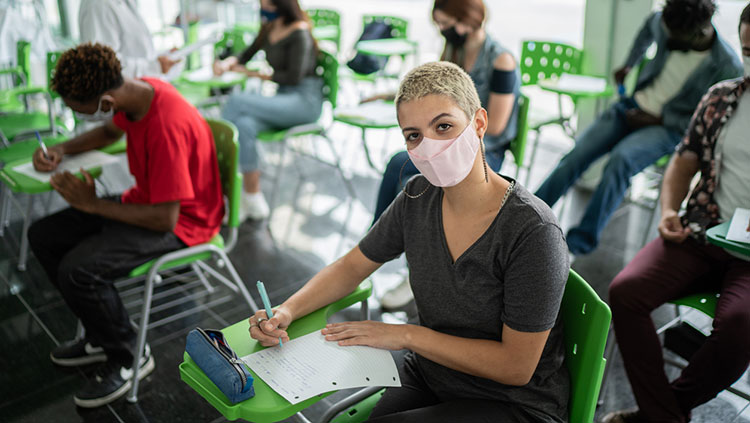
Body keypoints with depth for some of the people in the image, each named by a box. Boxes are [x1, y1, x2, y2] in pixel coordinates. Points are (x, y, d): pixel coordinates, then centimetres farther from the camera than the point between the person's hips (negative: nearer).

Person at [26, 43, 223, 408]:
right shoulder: (134, 92, -5)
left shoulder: (167, 127, -33)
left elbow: (165, 218, -29)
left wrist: (94, 204, -18)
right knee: (43, 236, 6)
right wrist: (60, 151, 3)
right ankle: (101, 337, 18)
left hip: (181, 219, -9)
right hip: (144, 199, 9)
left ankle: (128, 358, 1)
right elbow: (109, 132, 20)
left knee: (78, 269, -25)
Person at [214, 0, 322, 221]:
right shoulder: (269, 29, 14)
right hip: (283, 98, 7)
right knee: (244, 124, -27)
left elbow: (294, 77, -15)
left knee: (237, 100, -26)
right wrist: (228, 62, 2)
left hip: (305, 101, -7)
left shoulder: (300, 33, -9)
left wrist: (254, 73, -9)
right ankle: (252, 200, -25)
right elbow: (247, 54, 25)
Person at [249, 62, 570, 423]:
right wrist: (286, 311, -9)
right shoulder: (419, 197, -6)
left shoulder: (532, 232, -25)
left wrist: (408, 335, -18)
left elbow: (516, 366, -20)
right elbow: (352, 267, 7)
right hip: (427, 377, 5)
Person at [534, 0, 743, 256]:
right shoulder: (665, 24, -6)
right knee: (577, 154, -15)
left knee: (621, 159, -34)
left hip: (669, 127, -5)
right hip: (635, 104, 5)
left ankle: (581, 240, -30)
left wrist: (658, 120, -15)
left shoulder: (728, 68, -19)